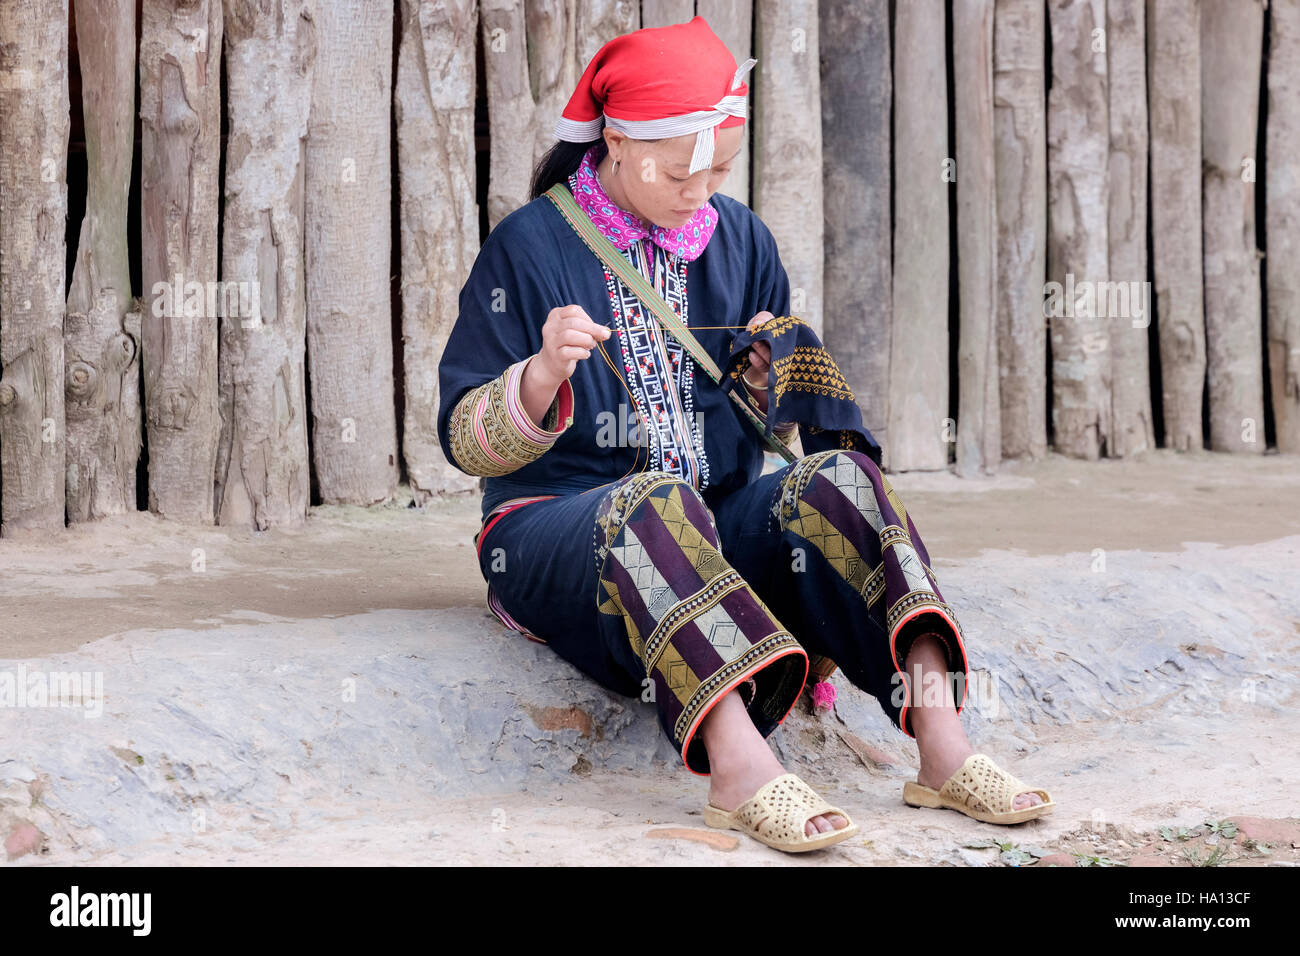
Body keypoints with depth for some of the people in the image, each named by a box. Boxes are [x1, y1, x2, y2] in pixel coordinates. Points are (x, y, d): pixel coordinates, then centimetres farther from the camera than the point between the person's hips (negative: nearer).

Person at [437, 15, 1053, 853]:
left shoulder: (740, 241, 13)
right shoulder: (530, 246, -1)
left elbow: (772, 430, 20)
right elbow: (465, 442, -3)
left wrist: (777, 387, -4)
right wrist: (542, 376, -23)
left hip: (717, 518, 4)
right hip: (559, 525, -4)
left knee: (839, 478, -25)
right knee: (655, 500, -39)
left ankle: (939, 737, -40)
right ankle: (739, 763, -56)